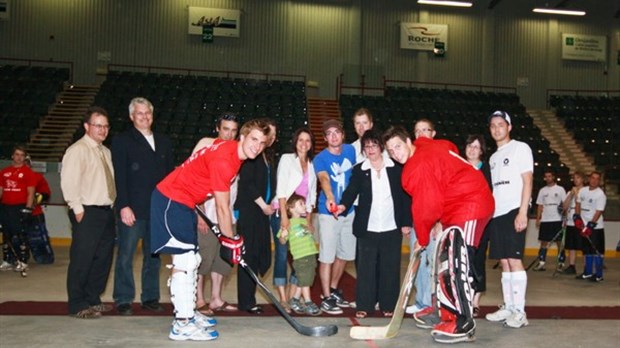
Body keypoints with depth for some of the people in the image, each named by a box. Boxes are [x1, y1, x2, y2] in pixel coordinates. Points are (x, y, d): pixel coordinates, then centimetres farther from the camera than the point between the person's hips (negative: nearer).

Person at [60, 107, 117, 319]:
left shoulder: (106, 152, 18)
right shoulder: (77, 150, -8)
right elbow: (68, 182, -15)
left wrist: (113, 206, 11)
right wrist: (78, 210, -17)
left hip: (106, 212, 8)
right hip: (87, 213, -8)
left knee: (103, 259, 12)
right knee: (82, 260, -5)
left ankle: (93, 300, 24)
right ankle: (78, 306, 5)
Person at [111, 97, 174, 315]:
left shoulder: (164, 142, 16)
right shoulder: (122, 141, 2)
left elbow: (170, 174, 14)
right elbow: (120, 177, -6)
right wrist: (124, 206, -14)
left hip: (158, 208, 4)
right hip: (132, 209, -4)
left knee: (154, 256, 9)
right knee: (126, 256, 0)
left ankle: (150, 297, 18)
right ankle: (123, 300, 9)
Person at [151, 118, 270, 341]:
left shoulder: (235, 152, 5)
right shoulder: (223, 160, -25)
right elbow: (222, 207, -20)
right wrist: (230, 240, -10)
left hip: (184, 202, 10)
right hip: (170, 201, -10)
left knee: (192, 260, 14)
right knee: (184, 261, -12)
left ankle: (189, 313, 26)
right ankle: (182, 325, -7)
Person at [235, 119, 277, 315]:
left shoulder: (268, 157, 19)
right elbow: (246, 183, -13)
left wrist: (269, 205, 7)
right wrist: (263, 205, -9)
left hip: (262, 212, 8)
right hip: (248, 212, -8)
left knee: (263, 258, 6)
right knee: (249, 256, -6)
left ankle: (248, 297, 15)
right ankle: (246, 302, 1)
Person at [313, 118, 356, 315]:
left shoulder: (350, 151, 3)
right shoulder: (320, 158, -12)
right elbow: (324, 178, -31)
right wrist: (330, 198, -49)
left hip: (349, 210, 6)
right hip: (329, 212, -5)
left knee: (345, 254, 15)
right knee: (327, 256, -5)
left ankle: (333, 289, 33)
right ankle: (326, 299, 4)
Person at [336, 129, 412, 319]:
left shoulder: (396, 168, 4)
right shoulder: (359, 170, 5)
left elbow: (405, 196, 5)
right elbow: (351, 191, -8)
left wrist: (406, 222, 1)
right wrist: (343, 205, -29)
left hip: (392, 228, 0)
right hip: (367, 228, 0)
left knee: (390, 267, 5)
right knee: (366, 267, 2)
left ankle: (389, 305, 16)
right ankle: (364, 305, 10)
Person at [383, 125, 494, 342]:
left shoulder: (418, 167, -17)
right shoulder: (435, 147, 11)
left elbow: (427, 207, -14)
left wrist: (422, 239, 2)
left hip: (470, 205, -11)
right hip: (458, 207, 11)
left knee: (456, 263, -15)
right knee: (445, 258, 14)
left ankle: (464, 324, -10)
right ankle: (448, 313, 22)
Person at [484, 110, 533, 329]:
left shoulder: (520, 148, 0)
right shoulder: (493, 157, 21)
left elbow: (527, 181, -7)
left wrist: (522, 212, -16)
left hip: (514, 211, -7)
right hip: (496, 214, 7)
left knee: (514, 259, -11)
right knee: (504, 262, 7)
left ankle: (520, 311, -7)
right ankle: (508, 307, 13)